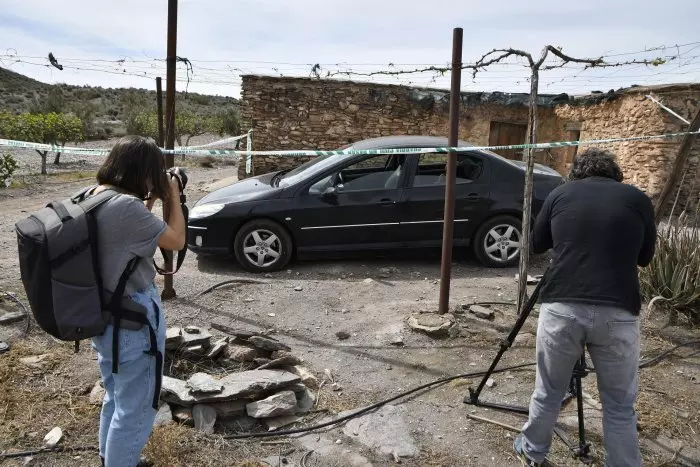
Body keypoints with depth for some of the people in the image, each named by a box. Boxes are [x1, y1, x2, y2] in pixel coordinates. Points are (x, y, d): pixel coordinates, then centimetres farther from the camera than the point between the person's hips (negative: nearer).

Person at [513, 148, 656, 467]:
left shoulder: (560, 194, 8)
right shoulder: (638, 199, 8)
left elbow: (536, 245, 20)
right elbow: (645, 258, 19)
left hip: (561, 308, 1)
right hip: (619, 314, 0)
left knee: (548, 393, 18)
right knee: (620, 406, 14)